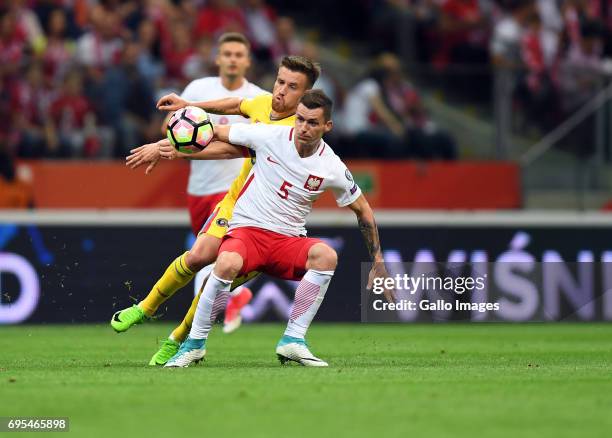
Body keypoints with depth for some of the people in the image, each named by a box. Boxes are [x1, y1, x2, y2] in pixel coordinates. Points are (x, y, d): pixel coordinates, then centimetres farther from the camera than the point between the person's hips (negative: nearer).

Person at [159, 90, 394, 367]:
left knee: (326, 255, -32)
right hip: (246, 229, -2)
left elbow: (363, 211, 11)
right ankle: (194, 344, -17)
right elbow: (217, 135, 7)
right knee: (227, 264, -37)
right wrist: (177, 151, -4)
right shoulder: (269, 136, -7)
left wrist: (378, 262, 11)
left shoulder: (332, 168, -3)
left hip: (289, 240, 2)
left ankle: (293, 340, -21)